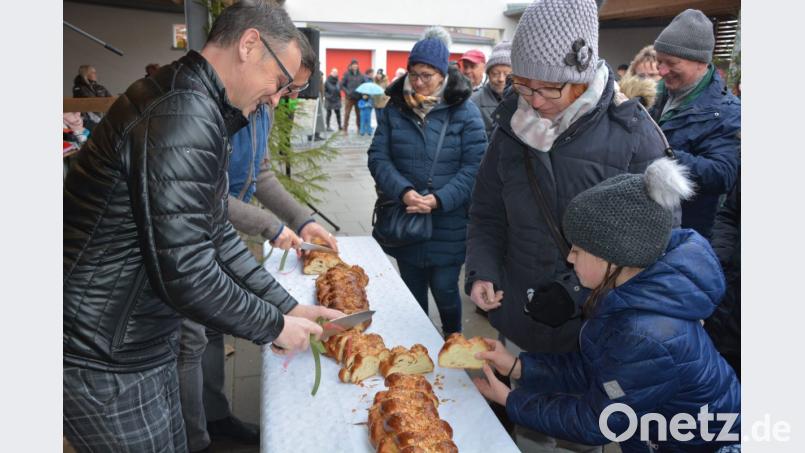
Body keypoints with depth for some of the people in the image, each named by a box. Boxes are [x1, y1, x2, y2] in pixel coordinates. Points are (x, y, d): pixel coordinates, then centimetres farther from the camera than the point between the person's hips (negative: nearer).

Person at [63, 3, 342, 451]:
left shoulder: (198, 108, 10)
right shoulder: (183, 115, -25)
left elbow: (216, 235, 12)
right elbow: (186, 274, -27)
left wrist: (288, 305, 9)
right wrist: (274, 326, -12)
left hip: (139, 343, 9)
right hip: (104, 362, -9)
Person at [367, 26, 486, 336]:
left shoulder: (464, 111, -5)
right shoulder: (395, 109, 4)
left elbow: (475, 165, -10)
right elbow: (378, 157, -1)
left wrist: (440, 200, -21)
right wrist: (403, 191, -18)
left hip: (448, 225, -3)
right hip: (404, 221, 3)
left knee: (445, 290, 6)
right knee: (412, 290, 16)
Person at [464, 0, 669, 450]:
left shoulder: (633, 134, -15)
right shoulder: (512, 130, -4)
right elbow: (487, 217, 4)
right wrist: (481, 272, -11)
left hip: (600, 328, -3)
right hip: (521, 321, 3)